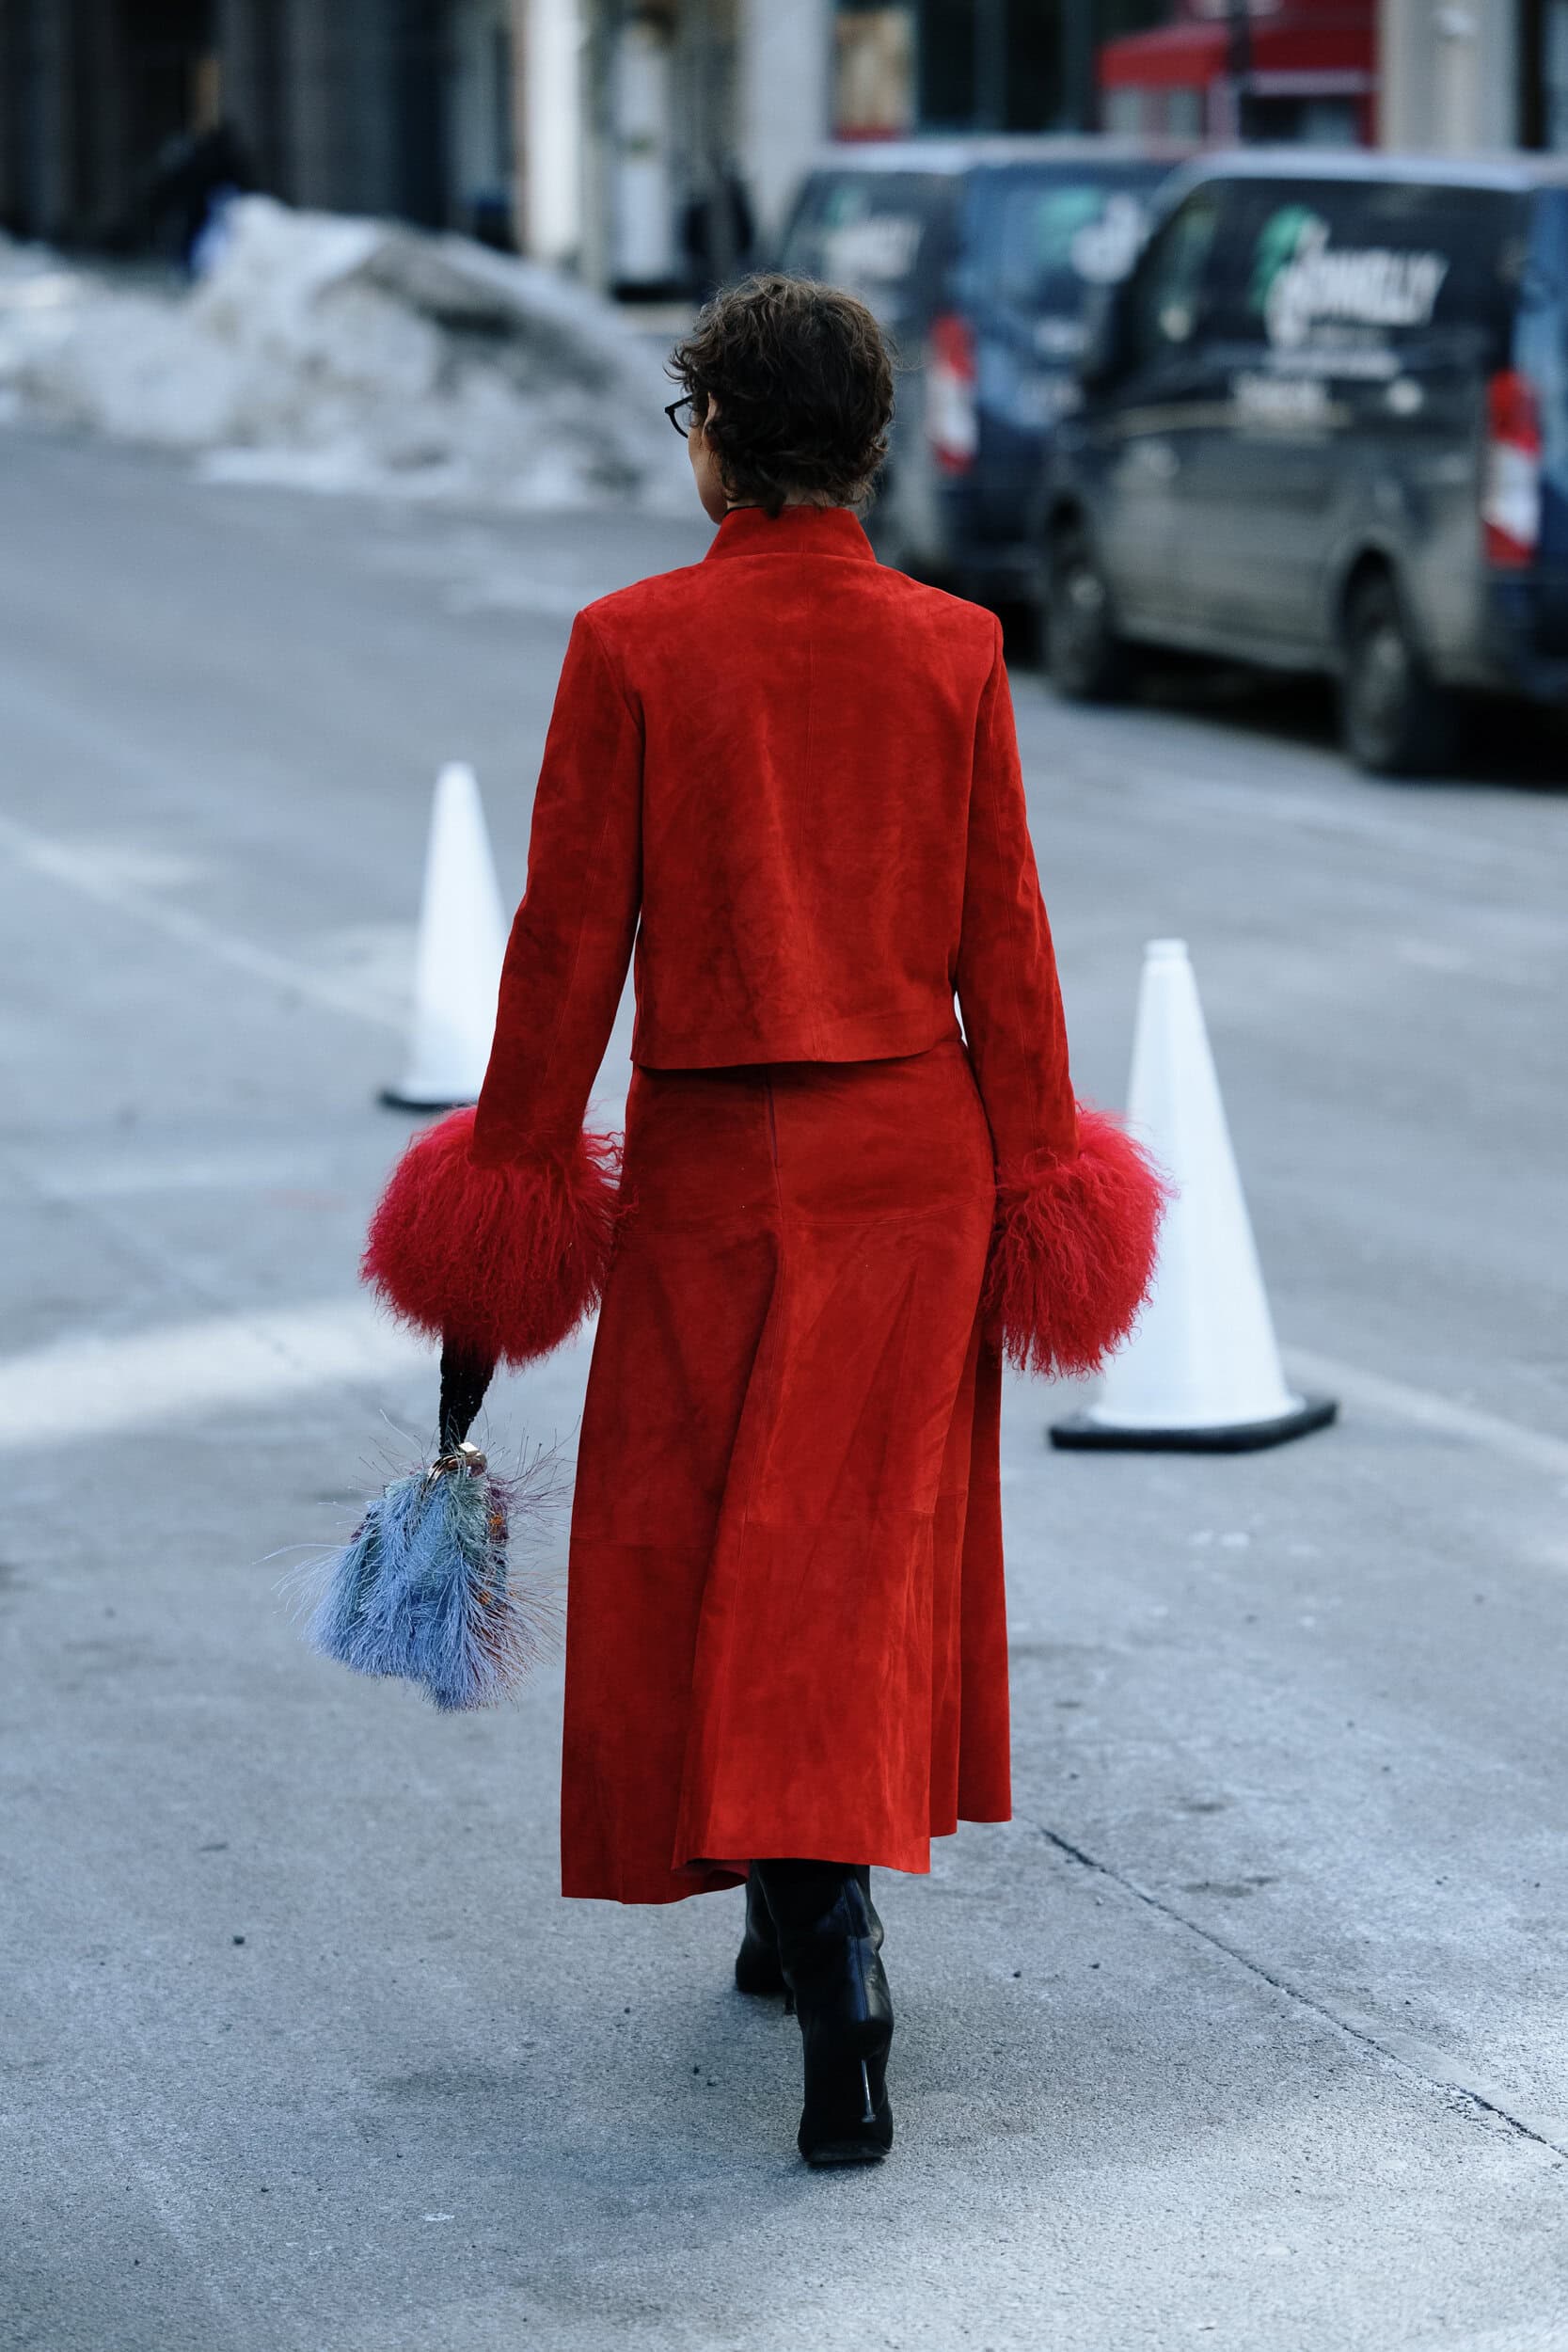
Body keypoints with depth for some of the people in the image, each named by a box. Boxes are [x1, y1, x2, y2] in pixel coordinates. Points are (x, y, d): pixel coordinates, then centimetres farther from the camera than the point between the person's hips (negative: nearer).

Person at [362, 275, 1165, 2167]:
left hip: (714, 1161, -2)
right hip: (914, 1145, 3)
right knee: (874, 1542, 14)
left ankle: (837, 1985, -5)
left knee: (715, 1556, 6)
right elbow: (1000, 932, 1)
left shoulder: (632, 646, -10)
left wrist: (519, 1155, 1)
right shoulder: (951, 648, -2)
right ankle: (822, 1914, 23)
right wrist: (1035, 1160, 9)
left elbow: (573, 928, -7)